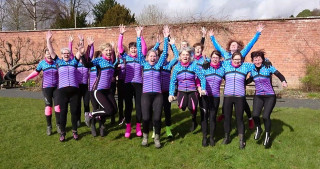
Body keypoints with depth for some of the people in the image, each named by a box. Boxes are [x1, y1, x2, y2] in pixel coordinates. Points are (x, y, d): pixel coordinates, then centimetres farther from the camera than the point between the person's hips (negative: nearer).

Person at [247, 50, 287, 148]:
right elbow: (249, 80, 24)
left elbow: (279, 75, -7)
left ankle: (267, 135, 13)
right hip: (258, 96, 3)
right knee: (255, 115, -17)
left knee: (266, 116, -15)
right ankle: (258, 129, 17)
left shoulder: (268, 67, -6)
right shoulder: (252, 70, 7)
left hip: (270, 96, -3)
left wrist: (283, 81, -27)